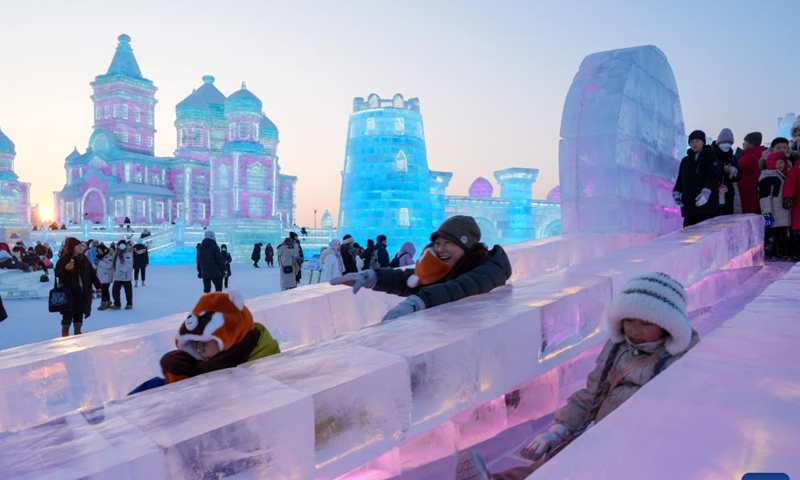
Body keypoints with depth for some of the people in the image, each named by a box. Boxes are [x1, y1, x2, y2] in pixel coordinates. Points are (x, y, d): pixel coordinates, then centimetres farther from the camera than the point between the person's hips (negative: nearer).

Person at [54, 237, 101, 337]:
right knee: (68, 315, 2)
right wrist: (66, 269, -29)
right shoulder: (64, 259, -8)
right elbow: (57, 274, -11)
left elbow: (92, 273, 8)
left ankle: (77, 332, 23)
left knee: (79, 314, 12)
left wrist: (98, 286, 7)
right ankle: (65, 334, 12)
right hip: (68, 293, -5)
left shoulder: (83, 258, 6)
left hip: (82, 292, 5)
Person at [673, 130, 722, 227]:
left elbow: (713, 176, -10)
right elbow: (680, 179, 20)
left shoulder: (710, 158, 3)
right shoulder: (685, 161, 19)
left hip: (705, 204, -5)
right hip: (688, 204, 5)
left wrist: (706, 192, -26)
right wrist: (676, 192, 2)